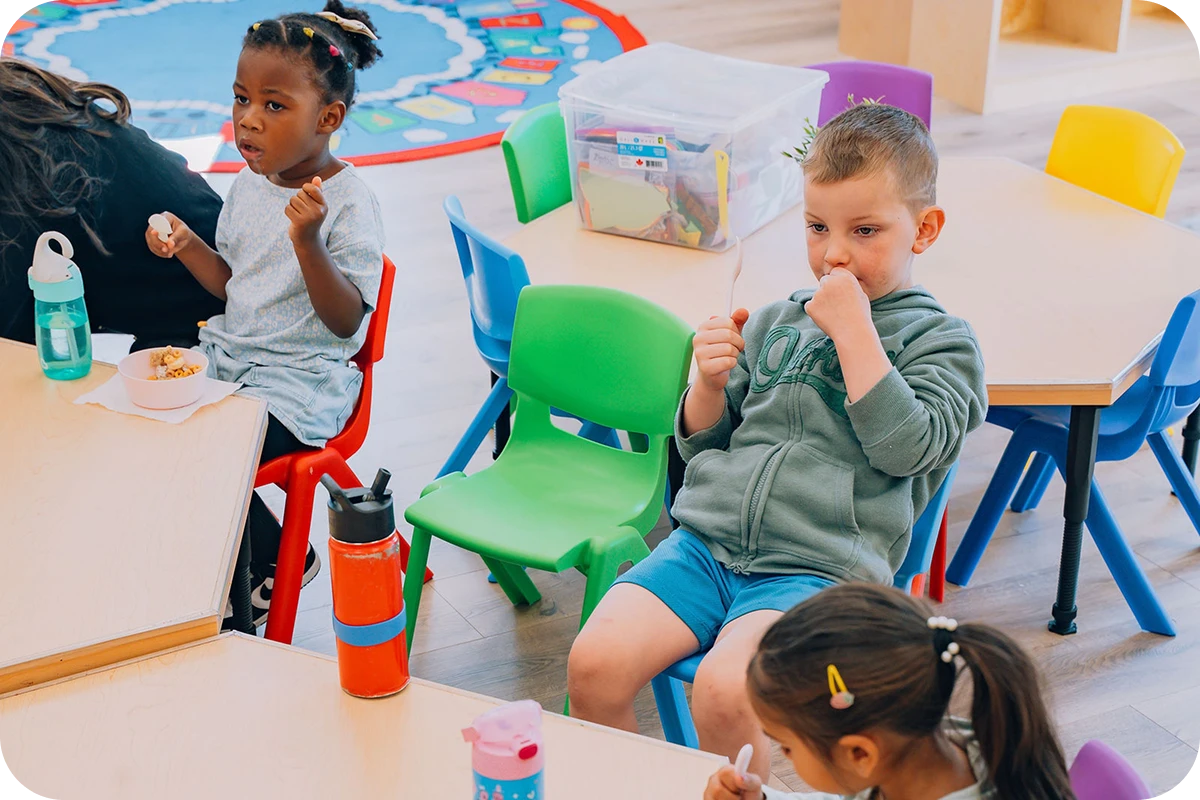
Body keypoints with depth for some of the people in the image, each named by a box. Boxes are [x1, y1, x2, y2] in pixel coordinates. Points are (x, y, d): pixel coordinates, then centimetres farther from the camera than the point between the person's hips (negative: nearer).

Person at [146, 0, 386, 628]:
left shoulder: (348, 202, -16)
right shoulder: (250, 184, 6)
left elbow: (346, 321, -21)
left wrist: (307, 241, -34)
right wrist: (186, 244, -2)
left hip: (302, 381, -8)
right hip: (230, 354, 8)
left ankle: (271, 564, 8)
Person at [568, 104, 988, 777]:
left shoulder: (942, 340, 6)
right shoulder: (775, 322, 19)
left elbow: (903, 448, -11)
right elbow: (701, 444, 23)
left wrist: (852, 328, -10)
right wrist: (711, 385, 1)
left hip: (818, 566, -4)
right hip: (706, 541, 5)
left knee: (724, 690, -32)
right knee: (596, 663, -19)